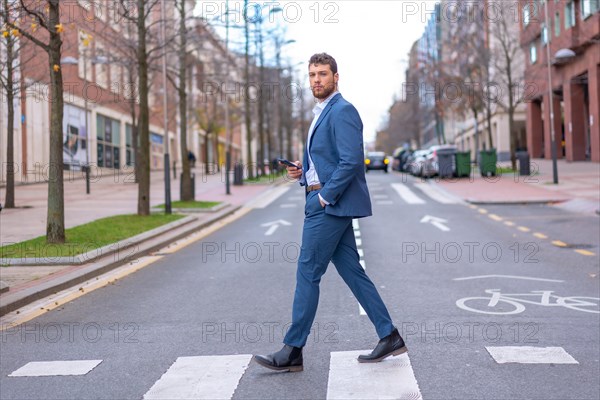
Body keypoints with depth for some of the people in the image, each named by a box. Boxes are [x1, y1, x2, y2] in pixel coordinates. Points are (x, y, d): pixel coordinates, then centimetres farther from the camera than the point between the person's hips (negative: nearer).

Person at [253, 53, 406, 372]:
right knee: (352, 272, 10)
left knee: (307, 273, -5)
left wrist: (325, 196, -18)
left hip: (331, 205, -10)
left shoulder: (342, 111, -12)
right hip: (328, 204, 10)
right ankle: (389, 337, 16)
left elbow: (350, 161, -21)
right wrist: (302, 171, 9)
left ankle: (292, 351, 3)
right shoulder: (321, 114, 20)